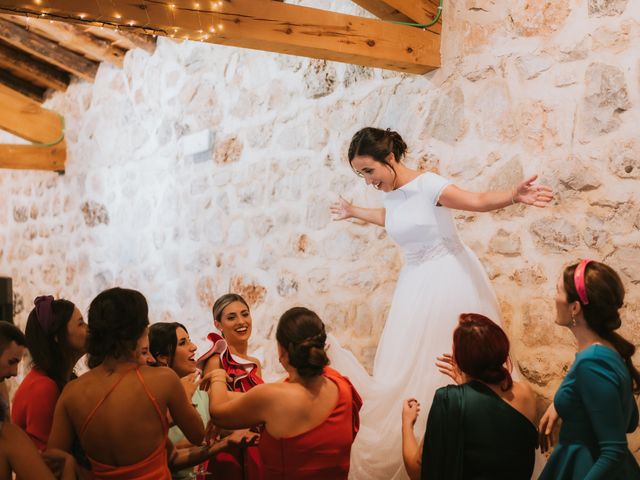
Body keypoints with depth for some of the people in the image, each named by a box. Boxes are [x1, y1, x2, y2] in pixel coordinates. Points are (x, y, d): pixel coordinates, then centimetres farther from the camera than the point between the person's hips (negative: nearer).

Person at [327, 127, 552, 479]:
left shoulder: (427, 185, -18)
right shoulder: (391, 194, 5)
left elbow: (479, 201, -24)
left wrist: (514, 196, -43)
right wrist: (354, 212, 41)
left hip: (448, 278, -7)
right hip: (416, 282, 8)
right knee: (410, 367, 10)